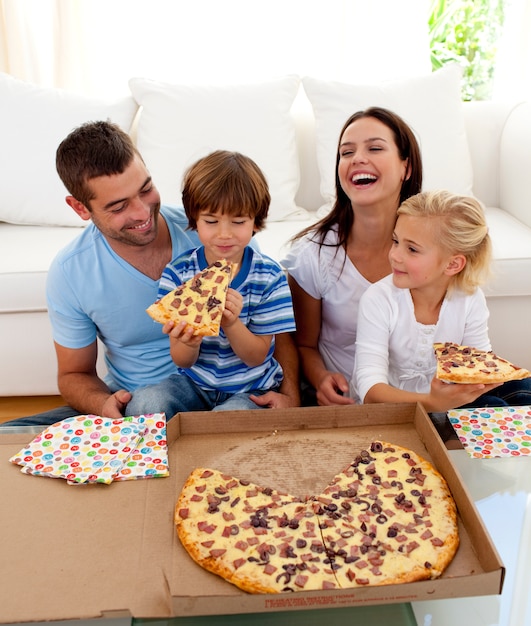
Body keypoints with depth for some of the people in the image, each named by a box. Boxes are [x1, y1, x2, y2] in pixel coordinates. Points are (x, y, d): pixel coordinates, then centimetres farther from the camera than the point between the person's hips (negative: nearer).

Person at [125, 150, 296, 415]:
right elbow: (182, 361, -6)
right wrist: (189, 342, -32)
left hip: (251, 388, -1)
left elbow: (257, 356, -8)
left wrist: (231, 324, -29)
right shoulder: (177, 273, -8)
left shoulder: (269, 276, -10)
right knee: (142, 403, -27)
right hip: (194, 382, 2)